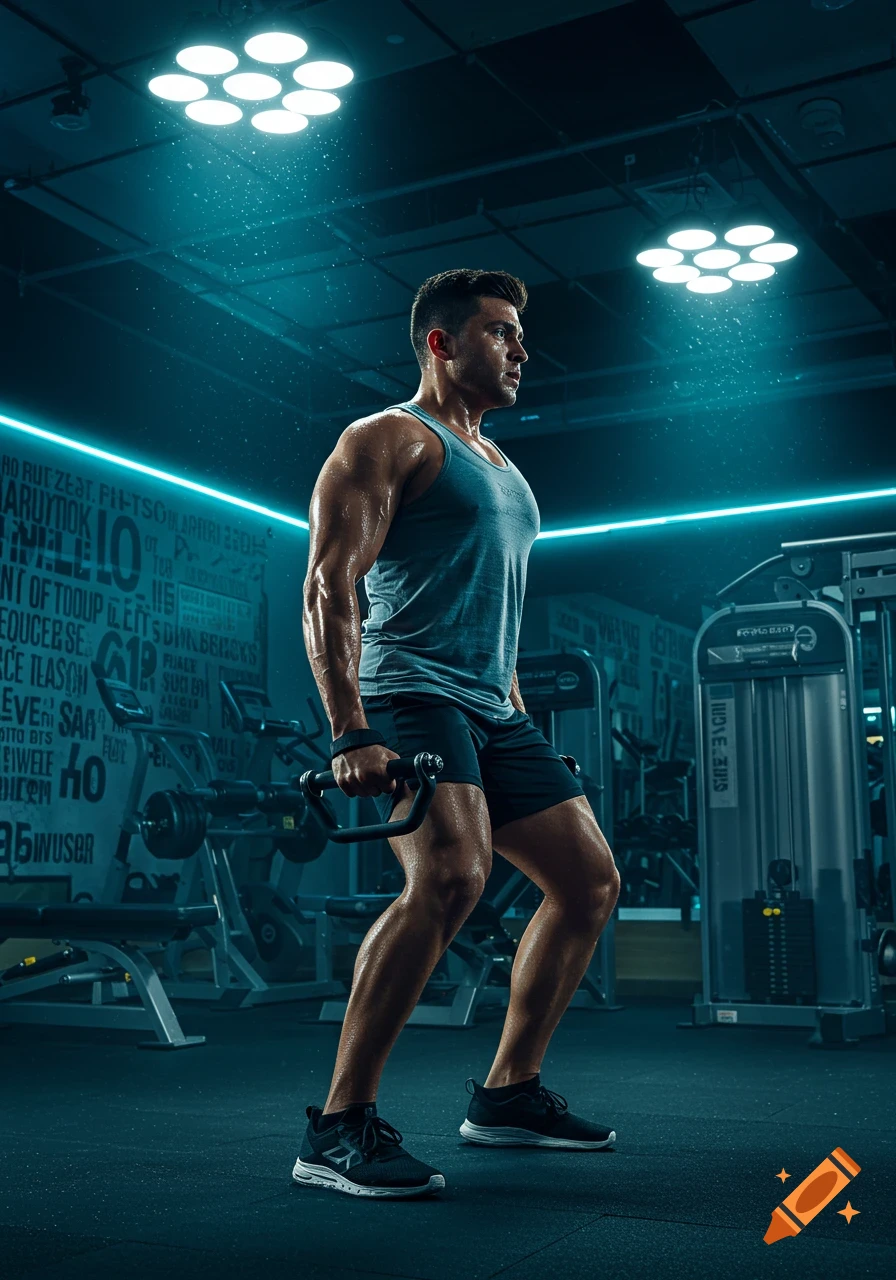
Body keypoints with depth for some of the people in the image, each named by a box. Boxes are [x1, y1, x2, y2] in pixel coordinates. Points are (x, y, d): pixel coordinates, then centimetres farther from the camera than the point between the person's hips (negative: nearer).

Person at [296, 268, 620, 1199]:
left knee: (591, 882, 9)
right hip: (410, 696, -9)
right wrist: (351, 736, -24)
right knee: (450, 877, -31)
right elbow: (327, 591, -14)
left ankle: (507, 1094, 21)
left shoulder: (498, 465, 25)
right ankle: (338, 1130, -22)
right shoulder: (387, 440, -2)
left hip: (494, 712, 9)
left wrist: (520, 721, 23)